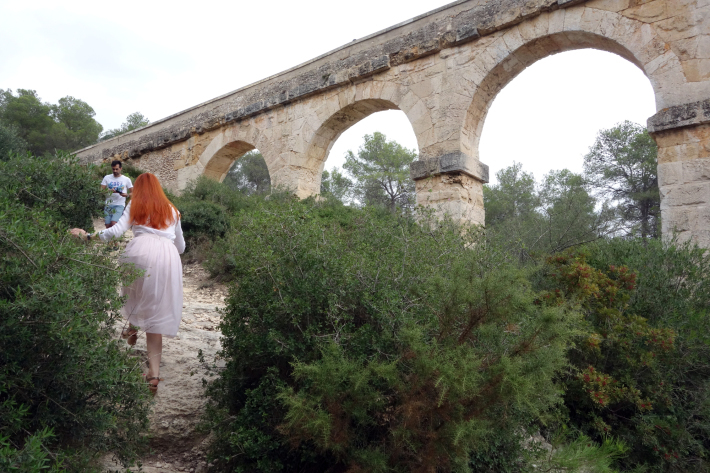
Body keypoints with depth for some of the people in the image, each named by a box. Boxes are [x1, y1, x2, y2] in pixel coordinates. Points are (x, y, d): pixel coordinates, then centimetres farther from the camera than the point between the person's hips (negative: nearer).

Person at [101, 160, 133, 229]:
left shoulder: (126, 179, 6)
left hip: (119, 205, -3)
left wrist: (127, 195, -14)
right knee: (108, 226, 0)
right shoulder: (107, 178, 11)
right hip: (108, 205, 3)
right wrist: (110, 191, -14)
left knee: (113, 223, -21)